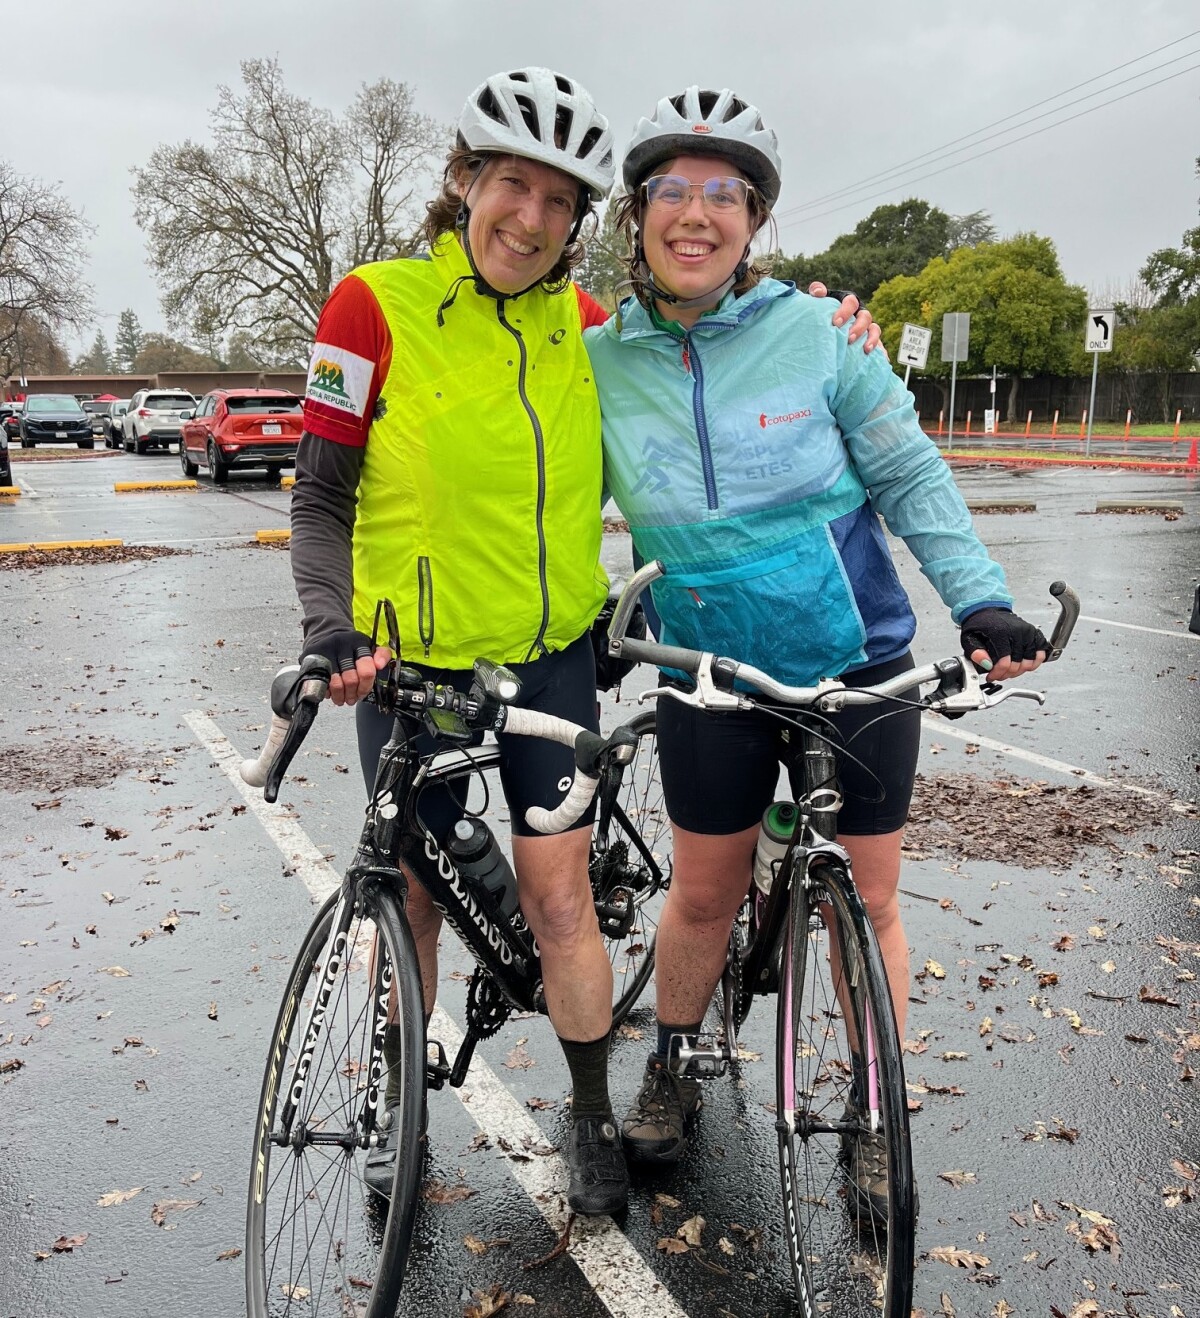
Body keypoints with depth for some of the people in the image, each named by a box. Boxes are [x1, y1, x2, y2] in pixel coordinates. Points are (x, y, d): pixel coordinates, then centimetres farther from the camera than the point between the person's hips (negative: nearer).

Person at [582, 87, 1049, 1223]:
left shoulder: (813, 330, -8)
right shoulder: (599, 362, -3)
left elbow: (909, 474, -2)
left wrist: (981, 598, -11)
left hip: (857, 661, -1)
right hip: (709, 672, 1)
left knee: (866, 901, 8)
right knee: (706, 891, 11)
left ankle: (874, 1120, 29)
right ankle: (672, 1071, 39)